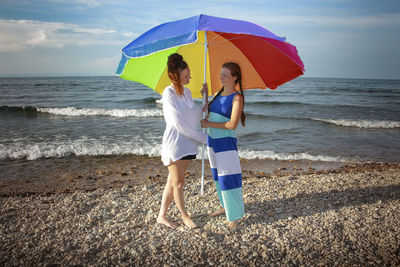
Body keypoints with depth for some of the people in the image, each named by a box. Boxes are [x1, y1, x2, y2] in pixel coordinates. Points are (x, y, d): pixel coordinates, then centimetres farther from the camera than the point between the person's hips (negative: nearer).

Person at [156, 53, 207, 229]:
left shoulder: (187, 92, 12)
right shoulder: (169, 93, -12)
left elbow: (196, 117, 14)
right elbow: (179, 124, -16)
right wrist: (203, 137, -9)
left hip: (188, 143, 7)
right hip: (174, 143, -7)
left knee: (173, 181, 12)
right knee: (178, 183, 4)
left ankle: (162, 216, 24)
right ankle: (184, 216, 24)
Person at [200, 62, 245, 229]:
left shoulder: (237, 97, -12)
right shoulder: (218, 94, 10)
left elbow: (232, 125, -20)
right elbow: (209, 114, 20)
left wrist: (209, 124, -15)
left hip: (226, 142, -8)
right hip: (212, 140, 8)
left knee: (228, 178, -3)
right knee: (217, 176, 16)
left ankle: (236, 215, 11)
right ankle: (226, 207, 33)